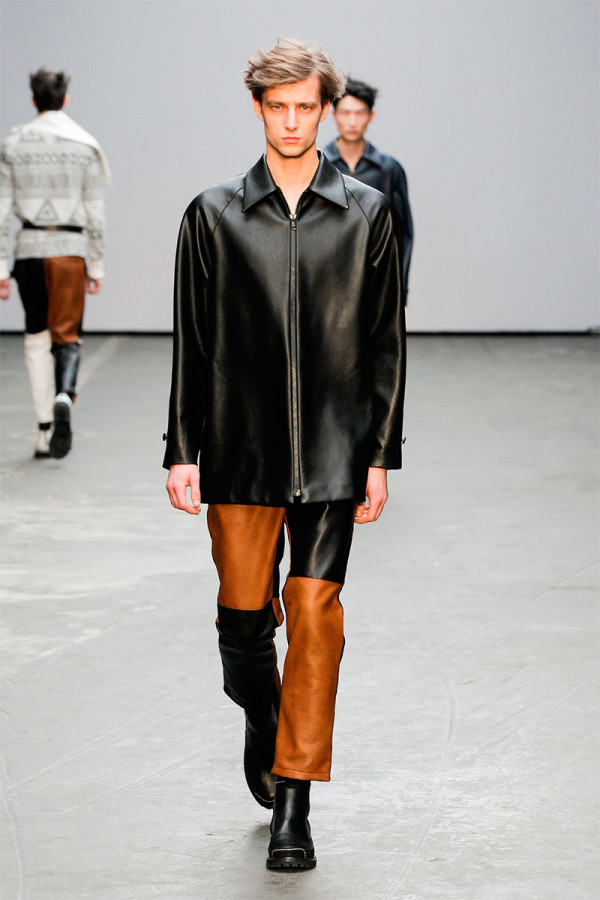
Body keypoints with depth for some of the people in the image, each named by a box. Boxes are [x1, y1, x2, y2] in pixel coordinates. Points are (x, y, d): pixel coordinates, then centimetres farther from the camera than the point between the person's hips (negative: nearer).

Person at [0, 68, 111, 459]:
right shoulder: (84, 147, -1)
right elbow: (95, 213, 0)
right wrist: (97, 265, 8)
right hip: (70, 248, -1)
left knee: (37, 338, 10)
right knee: (68, 334, 4)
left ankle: (44, 431, 9)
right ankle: (64, 395, -27)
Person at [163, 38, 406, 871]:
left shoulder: (367, 214, 5)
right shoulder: (214, 215, 5)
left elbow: (386, 343, 6)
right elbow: (189, 343, 6)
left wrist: (380, 455, 2)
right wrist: (182, 450, 1)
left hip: (332, 451, 0)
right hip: (240, 449, 1)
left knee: (315, 614, -4)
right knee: (242, 612, 3)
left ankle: (294, 799, 3)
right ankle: (262, 717, 35)